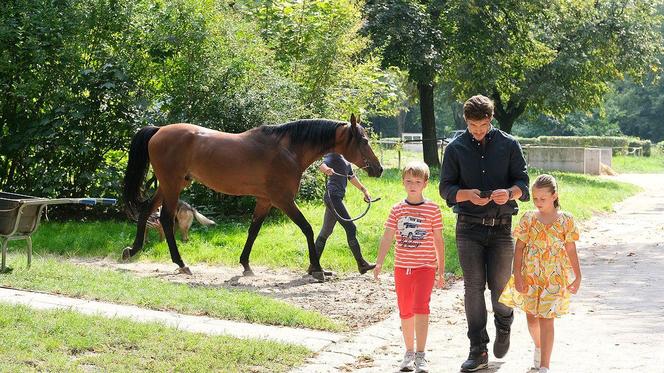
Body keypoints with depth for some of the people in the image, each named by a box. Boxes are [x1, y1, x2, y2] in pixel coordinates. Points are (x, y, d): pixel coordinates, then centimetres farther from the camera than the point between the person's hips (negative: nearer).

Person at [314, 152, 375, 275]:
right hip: (333, 195, -10)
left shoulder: (346, 160, 20)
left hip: (337, 198, 10)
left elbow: (352, 177, 32)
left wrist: (364, 190, 34)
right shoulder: (333, 156, -7)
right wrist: (327, 169, -48)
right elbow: (322, 165, -25)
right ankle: (361, 264, -5)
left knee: (325, 232, 11)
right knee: (350, 228, -9)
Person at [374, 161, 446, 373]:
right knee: (405, 312, 11)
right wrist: (379, 263, -6)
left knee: (420, 308, -15)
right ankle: (409, 353, 24)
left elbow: (438, 241, 3)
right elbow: (387, 238, 4)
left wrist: (441, 271, 5)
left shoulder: (432, 209, -2)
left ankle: (420, 355, -11)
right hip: (402, 267, 3)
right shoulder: (397, 209, 4)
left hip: (425, 267, -3)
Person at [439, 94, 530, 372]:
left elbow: (523, 183, 4)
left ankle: (503, 328, 36)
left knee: (500, 285, 3)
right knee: (473, 287, -2)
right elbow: (446, 188, 3)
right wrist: (468, 194, -17)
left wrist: (509, 193, -19)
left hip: (501, 226, 0)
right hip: (469, 227, 0)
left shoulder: (509, 145, 3)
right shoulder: (455, 148, 4)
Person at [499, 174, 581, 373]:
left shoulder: (565, 220, -3)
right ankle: (538, 347, 43)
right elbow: (519, 248, 0)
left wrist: (577, 277, 5)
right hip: (530, 276, 3)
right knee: (531, 317, 13)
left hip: (554, 278, -2)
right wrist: (517, 275, -7)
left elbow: (571, 250, 3)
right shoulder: (528, 219, -1)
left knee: (546, 319, -7)